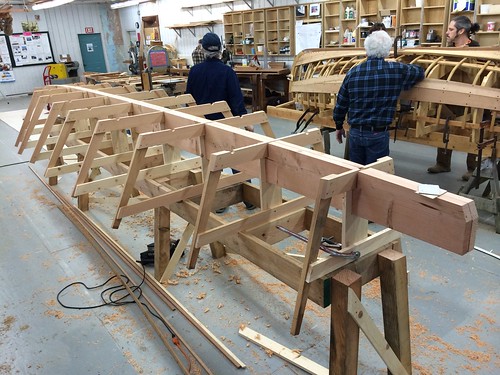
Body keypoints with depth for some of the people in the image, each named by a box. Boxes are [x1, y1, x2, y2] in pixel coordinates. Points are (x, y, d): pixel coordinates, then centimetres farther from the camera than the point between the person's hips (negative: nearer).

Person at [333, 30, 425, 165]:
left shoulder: (353, 72, -2)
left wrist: (339, 126, 19)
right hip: (378, 134, -2)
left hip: (355, 132, 3)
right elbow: (420, 71, 13)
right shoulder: (396, 70, -7)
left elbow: (341, 104, 5)